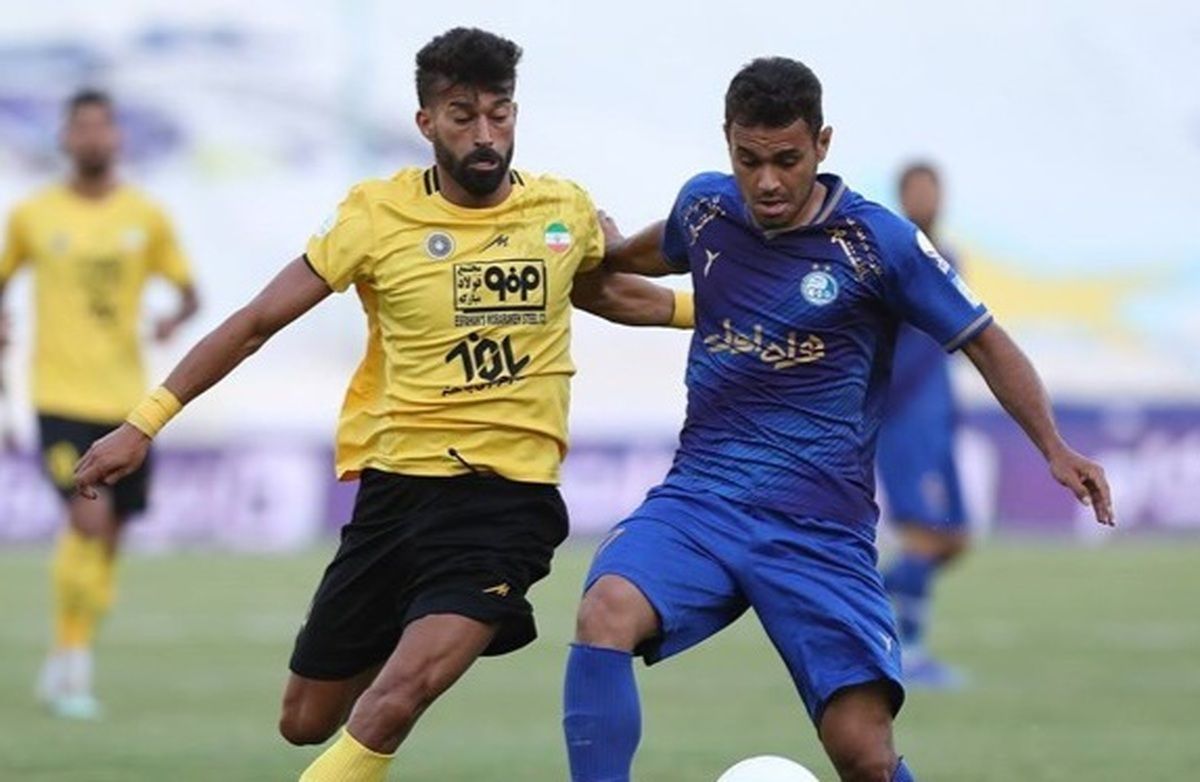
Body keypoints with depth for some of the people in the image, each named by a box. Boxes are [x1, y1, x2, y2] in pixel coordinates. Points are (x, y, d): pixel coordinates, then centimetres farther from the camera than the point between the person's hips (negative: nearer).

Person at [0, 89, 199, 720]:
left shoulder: (146, 217, 4)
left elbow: (187, 289, 9)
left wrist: (176, 318, -13)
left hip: (126, 399, 3)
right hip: (62, 396, -3)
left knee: (109, 537, 8)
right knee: (90, 519, -19)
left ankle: (66, 664, 25)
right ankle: (72, 659, -3)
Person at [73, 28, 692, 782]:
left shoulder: (564, 211, 1)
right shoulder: (379, 215, -5)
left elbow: (603, 292, 26)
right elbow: (257, 323, 1)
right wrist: (145, 423, -2)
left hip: (510, 496, -1)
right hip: (397, 486, 1)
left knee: (392, 703, -24)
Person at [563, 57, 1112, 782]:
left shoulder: (878, 242, -7)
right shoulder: (705, 207, 4)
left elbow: (984, 342, 2)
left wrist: (1055, 448, -7)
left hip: (822, 531, -2)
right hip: (699, 498, 3)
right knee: (606, 615, -29)